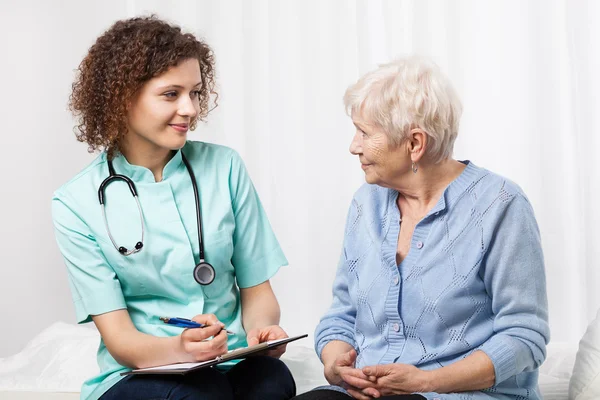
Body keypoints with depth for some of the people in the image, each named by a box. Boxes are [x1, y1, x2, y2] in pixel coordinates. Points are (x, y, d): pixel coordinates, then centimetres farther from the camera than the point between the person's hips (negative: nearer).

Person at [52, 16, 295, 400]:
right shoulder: (77, 204, -3)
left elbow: (256, 290, 7)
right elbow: (118, 337, -6)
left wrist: (261, 329, -17)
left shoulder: (225, 167, 3)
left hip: (234, 364, 3)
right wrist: (178, 349, -29)